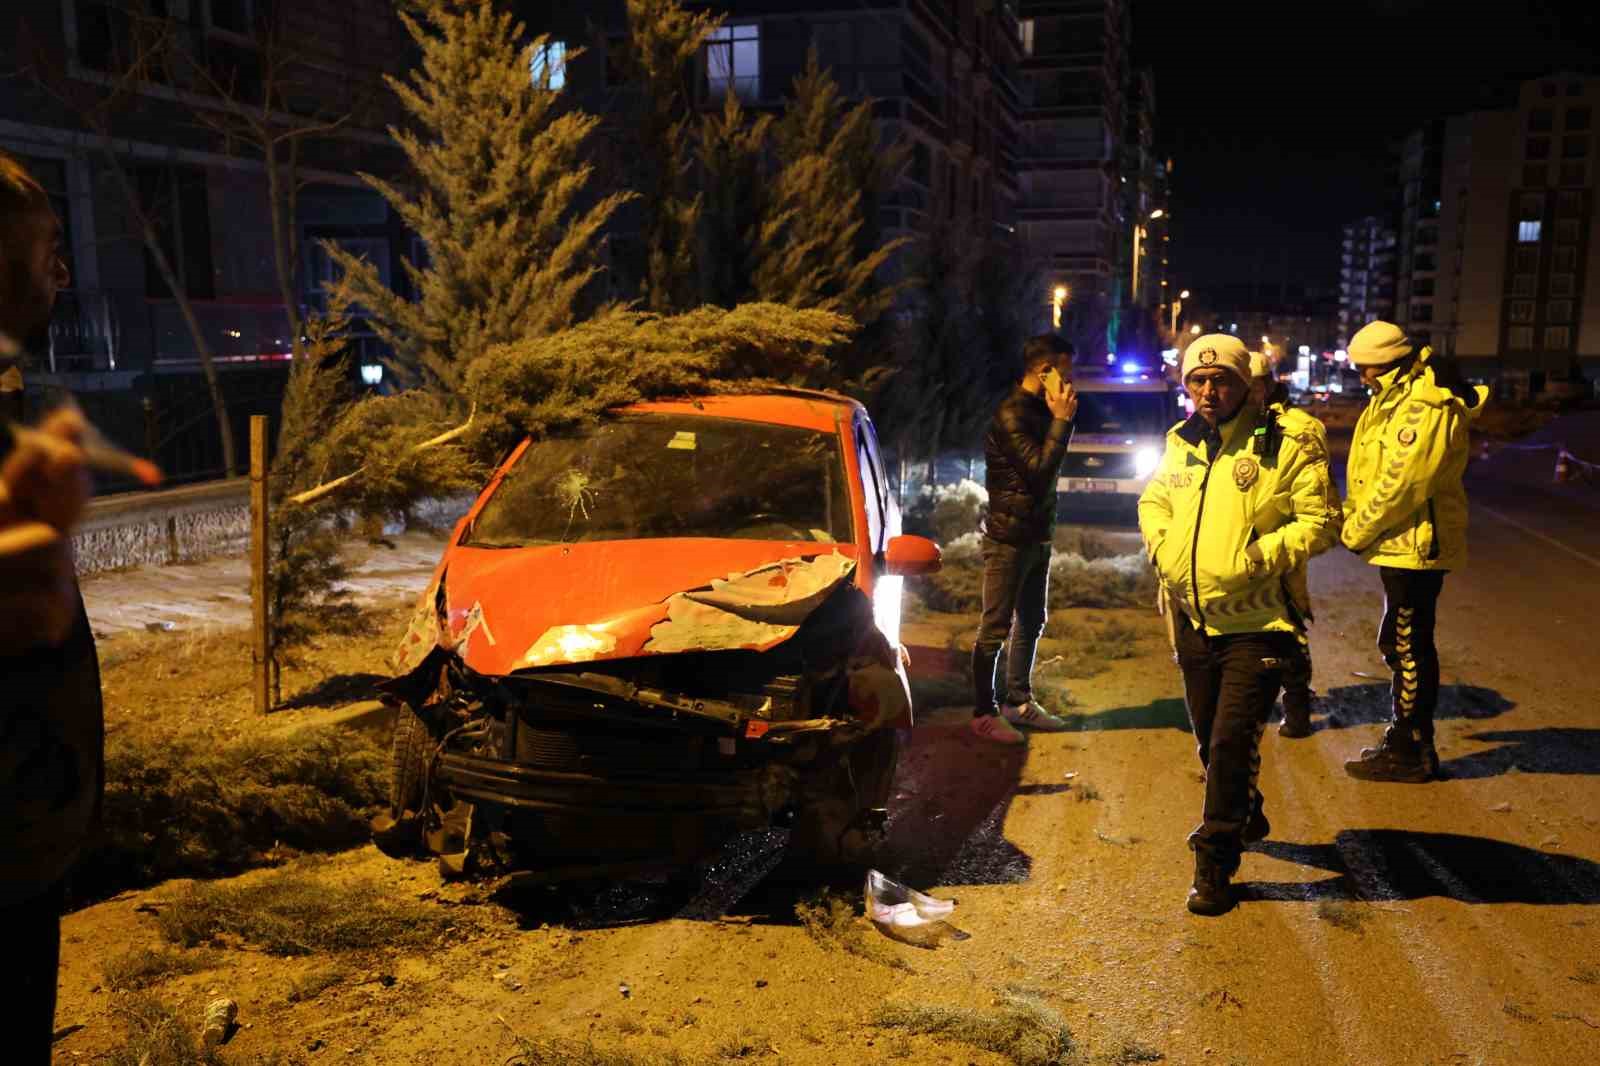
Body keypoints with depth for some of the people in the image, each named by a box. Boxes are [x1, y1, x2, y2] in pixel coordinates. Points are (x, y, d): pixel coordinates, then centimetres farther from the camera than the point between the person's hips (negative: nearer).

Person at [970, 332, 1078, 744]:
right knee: (995, 628, -2)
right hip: (1009, 538, -9)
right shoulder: (1011, 415, -17)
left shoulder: (1039, 411, 11)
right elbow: (1039, 471, -23)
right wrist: (1061, 421, -19)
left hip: (1037, 537, 9)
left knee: (1030, 623, 16)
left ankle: (1019, 701, 27)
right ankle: (984, 713, 5)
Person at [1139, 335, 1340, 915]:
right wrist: (1162, 547, 3)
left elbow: (1321, 520, -10)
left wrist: (1259, 557, -20)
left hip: (1255, 623, -6)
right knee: (1210, 741, 18)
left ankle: (1214, 863, 5)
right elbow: (1153, 503, 22)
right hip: (1193, 618, 6)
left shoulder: (1283, 446, -11)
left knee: (1232, 741, -8)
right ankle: (1246, 817, 45)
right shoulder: (1180, 444, 7)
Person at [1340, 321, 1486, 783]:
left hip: (1415, 546, -10)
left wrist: (1358, 532, -13)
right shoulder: (1396, 400, 13)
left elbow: (1400, 484, -24)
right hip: (1402, 545, 10)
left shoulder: (1424, 408, -20)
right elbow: (1372, 474, 15)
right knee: (1398, 643, 18)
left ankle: (1408, 751, 10)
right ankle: (1407, 741, 30)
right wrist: (1355, 519, 2)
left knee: (1409, 649, -1)